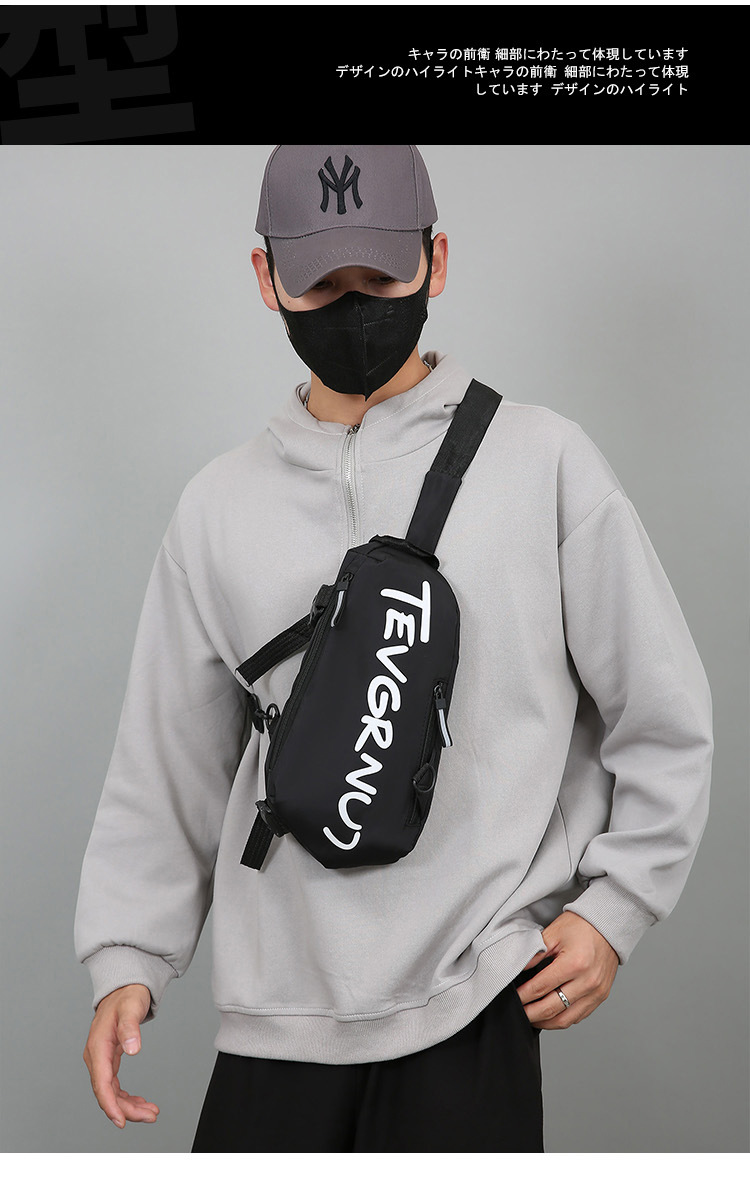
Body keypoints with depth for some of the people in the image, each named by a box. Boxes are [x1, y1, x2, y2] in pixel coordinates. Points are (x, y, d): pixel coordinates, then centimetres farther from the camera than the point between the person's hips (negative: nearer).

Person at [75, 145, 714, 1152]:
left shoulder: (544, 462, -1)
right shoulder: (221, 505, 7)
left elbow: (664, 717, 5)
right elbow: (172, 760, 12)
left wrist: (614, 907, 0)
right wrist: (129, 958, 5)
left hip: (475, 1000, -2)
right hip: (275, 1012, 3)